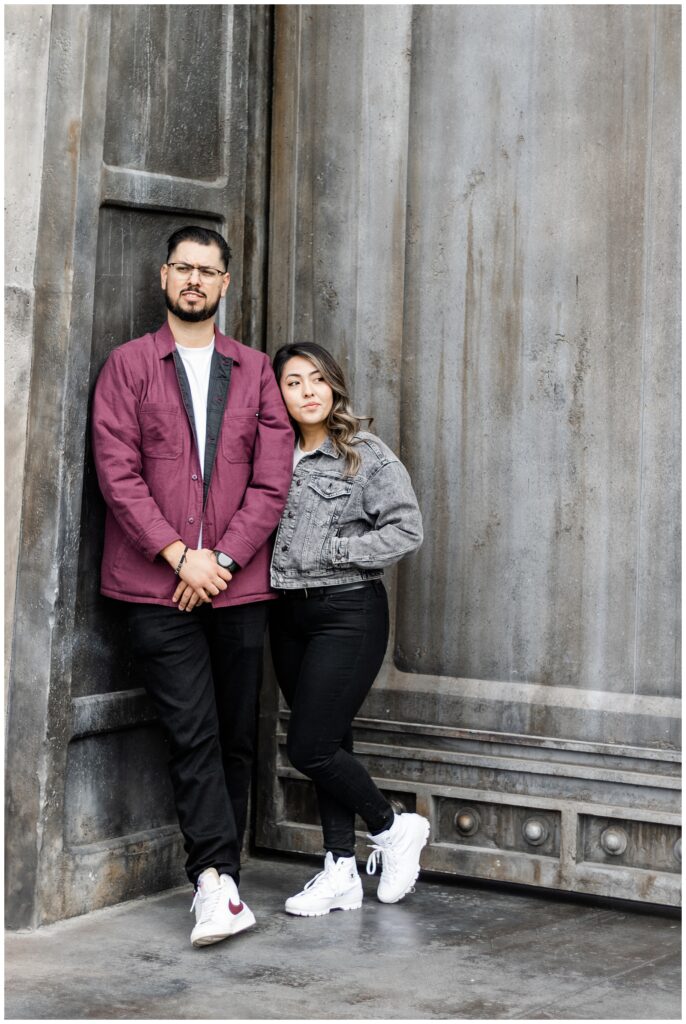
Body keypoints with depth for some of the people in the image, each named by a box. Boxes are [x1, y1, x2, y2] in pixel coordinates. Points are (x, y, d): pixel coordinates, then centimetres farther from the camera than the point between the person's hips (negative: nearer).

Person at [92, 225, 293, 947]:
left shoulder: (255, 371, 12)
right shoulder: (129, 365, 6)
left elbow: (272, 480, 5)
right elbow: (117, 473, -3)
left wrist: (221, 557, -7)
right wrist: (180, 555, -12)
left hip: (238, 585, 3)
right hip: (158, 587, -3)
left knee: (236, 737, 6)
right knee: (193, 734, -11)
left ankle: (216, 880, 17)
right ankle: (218, 881, -12)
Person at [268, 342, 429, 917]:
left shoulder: (367, 455, -7)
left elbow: (407, 530, -13)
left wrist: (331, 552, -13)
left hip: (348, 612, -6)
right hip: (289, 614, 6)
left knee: (310, 748, -9)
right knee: (328, 743, 9)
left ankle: (393, 828, 14)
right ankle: (341, 873, 16)